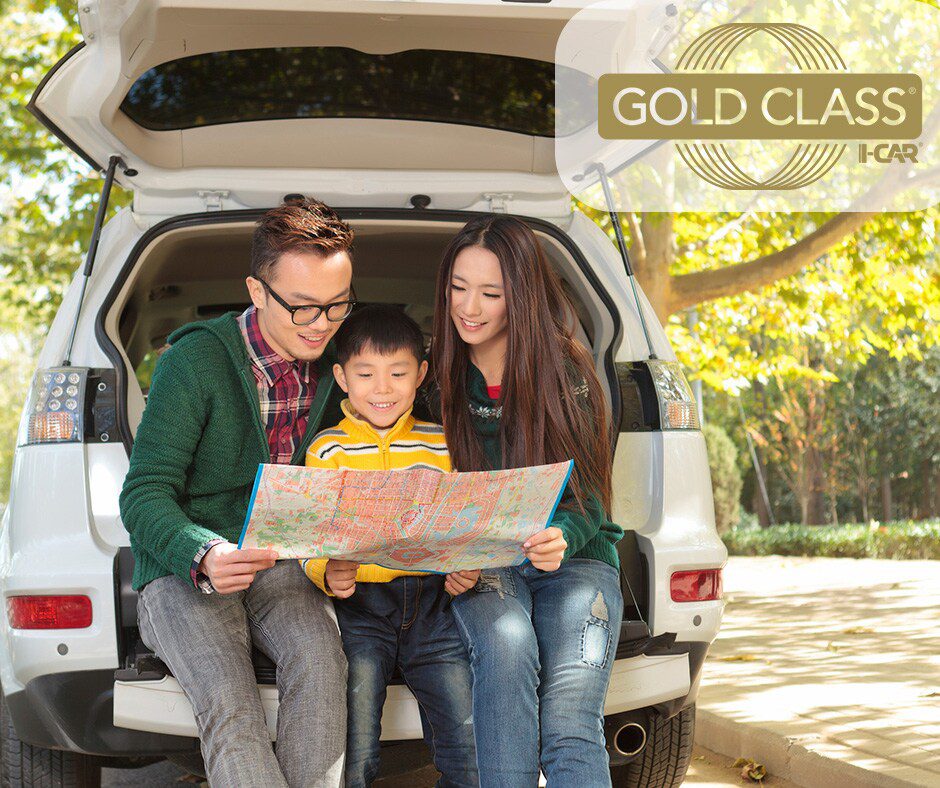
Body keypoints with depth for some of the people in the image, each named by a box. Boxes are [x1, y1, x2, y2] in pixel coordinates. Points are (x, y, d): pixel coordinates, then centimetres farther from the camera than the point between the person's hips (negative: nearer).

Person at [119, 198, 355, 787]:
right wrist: (203, 557, -32)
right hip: (183, 571, -3)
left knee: (319, 661, -31)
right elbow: (143, 496, -11)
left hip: (281, 565, 3)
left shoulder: (335, 367, 6)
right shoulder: (196, 362, -10)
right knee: (228, 697, -32)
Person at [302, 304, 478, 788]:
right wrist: (329, 572, -21)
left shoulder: (440, 445, 12)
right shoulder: (327, 450, 6)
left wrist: (465, 570, -6)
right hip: (358, 603, -1)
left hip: (430, 599, 2)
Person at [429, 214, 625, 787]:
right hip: (478, 564, 1)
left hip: (575, 558, -1)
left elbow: (587, 499, -4)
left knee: (570, 732, -25)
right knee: (507, 640, -35)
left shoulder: (567, 375, -2)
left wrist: (563, 539, -28)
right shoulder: (438, 376, 3)